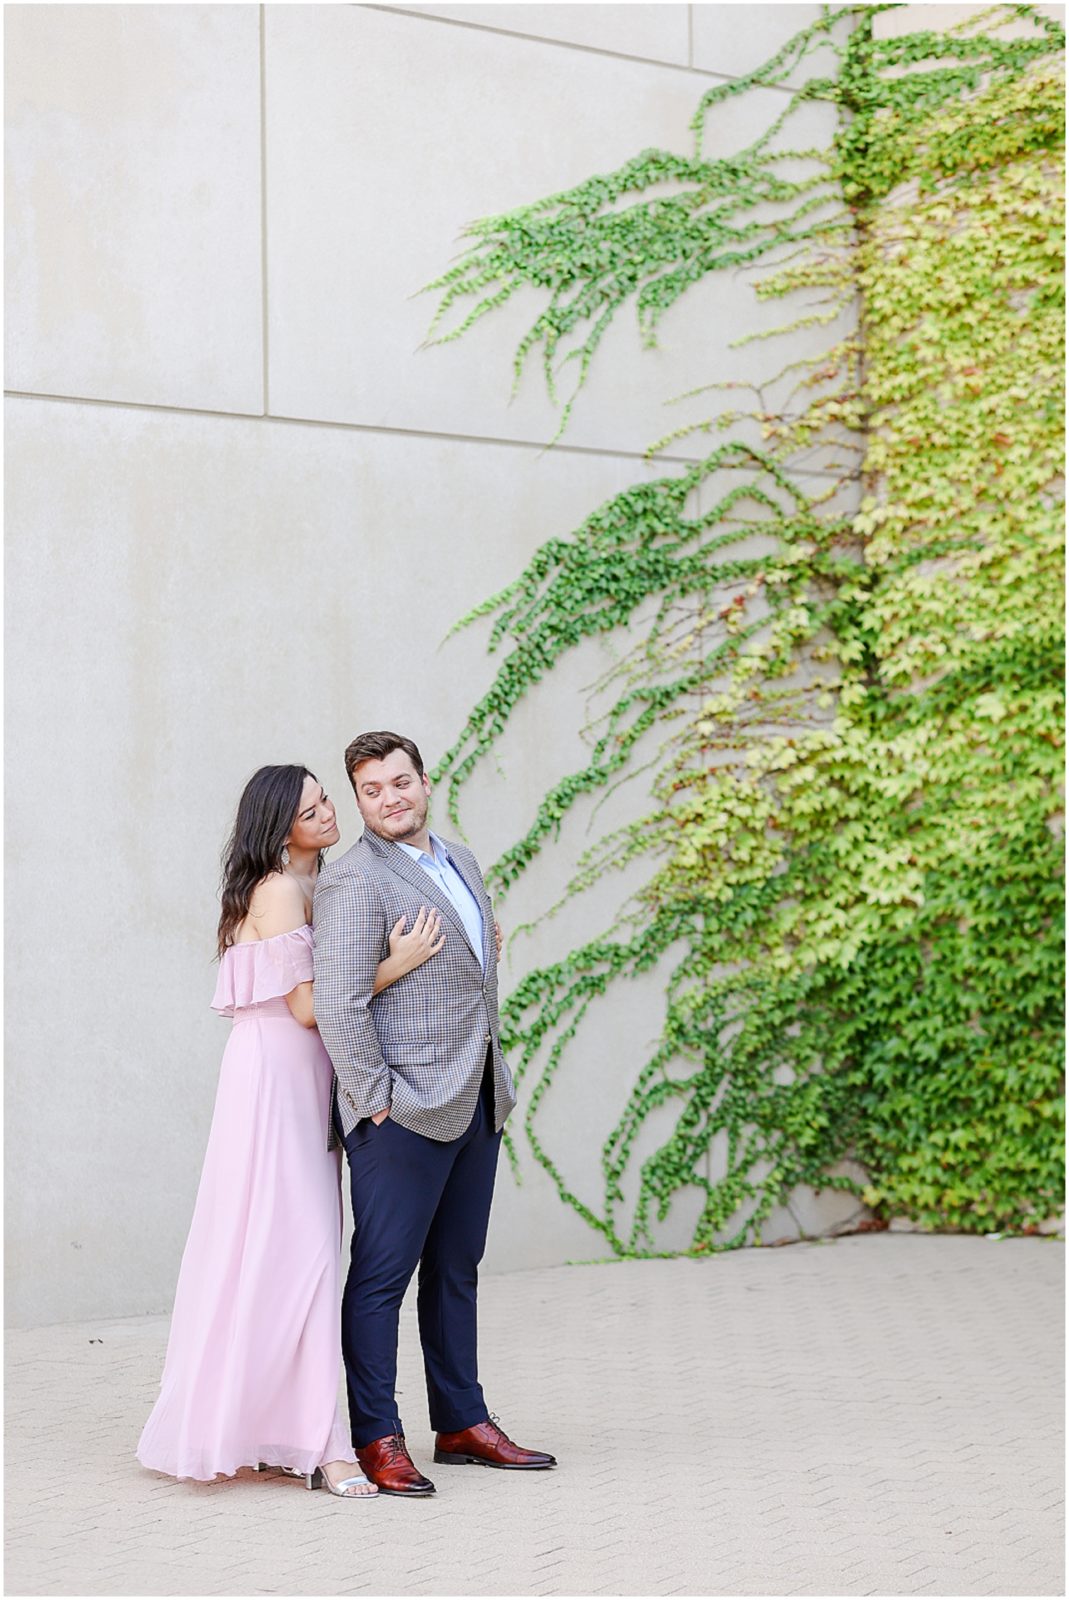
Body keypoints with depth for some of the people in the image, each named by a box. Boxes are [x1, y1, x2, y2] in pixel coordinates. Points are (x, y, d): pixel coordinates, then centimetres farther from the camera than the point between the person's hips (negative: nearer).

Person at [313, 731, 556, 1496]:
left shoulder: (462, 862, 15)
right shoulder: (354, 882, -11)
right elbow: (339, 1004, -17)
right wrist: (376, 1100, -17)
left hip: (477, 1104, 8)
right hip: (402, 1111, -8)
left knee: (456, 1269, 15)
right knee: (382, 1272, -3)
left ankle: (462, 1423, 23)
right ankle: (376, 1437, 4)